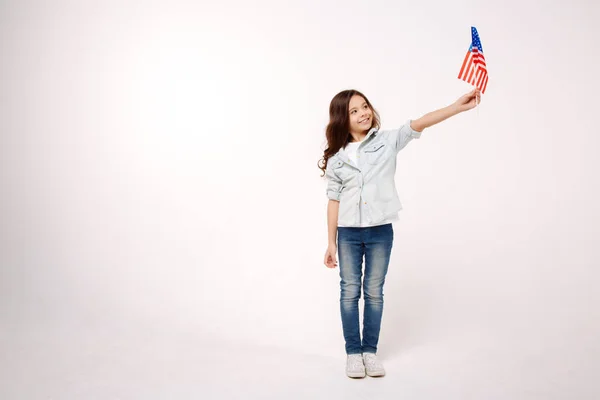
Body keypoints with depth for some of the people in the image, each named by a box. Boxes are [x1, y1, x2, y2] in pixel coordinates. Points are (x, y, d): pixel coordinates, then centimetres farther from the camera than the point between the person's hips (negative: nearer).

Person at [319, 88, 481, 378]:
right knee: (350, 292, 8)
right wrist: (331, 243, 3)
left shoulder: (387, 141, -1)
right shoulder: (336, 158, 1)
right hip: (348, 233, 1)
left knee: (374, 292, 10)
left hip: (380, 231, 0)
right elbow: (334, 200, 3)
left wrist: (458, 106, -29)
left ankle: (370, 351, 24)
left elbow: (418, 124, -15)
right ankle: (353, 352, 21)